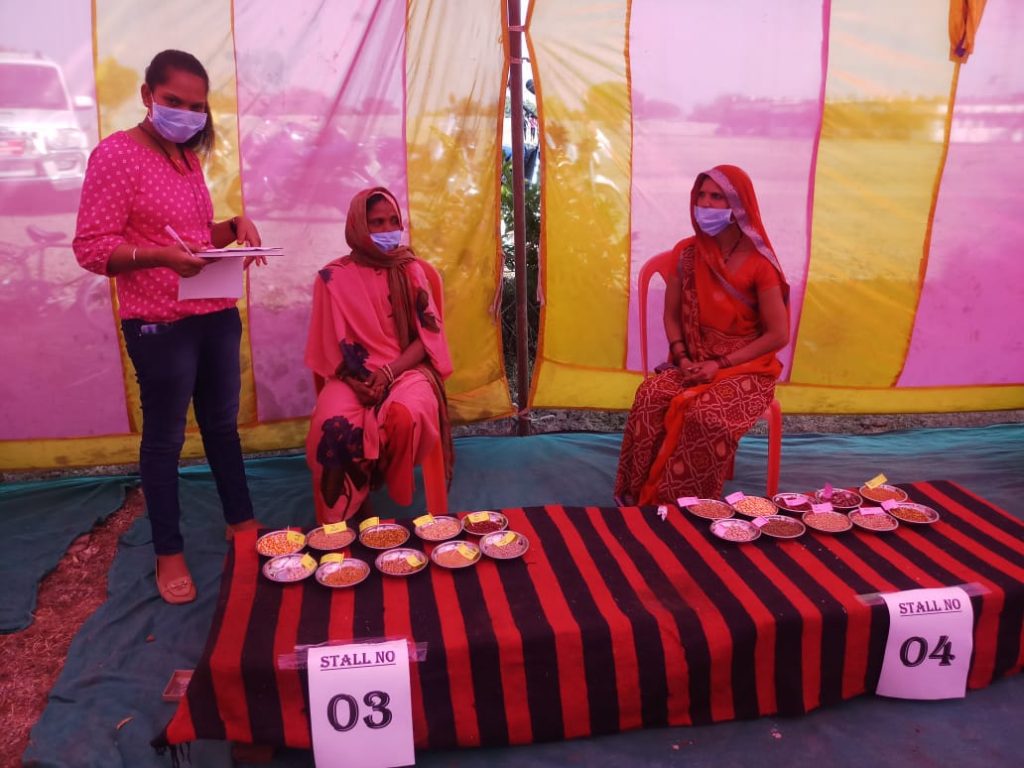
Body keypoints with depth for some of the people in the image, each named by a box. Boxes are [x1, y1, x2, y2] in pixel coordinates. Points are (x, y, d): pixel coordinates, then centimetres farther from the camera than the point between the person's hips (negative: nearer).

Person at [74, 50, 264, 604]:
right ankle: (168, 554, 19)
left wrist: (235, 226, 2)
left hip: (217, 314, 7)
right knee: (165, 437, 4)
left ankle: (240, 521, 32)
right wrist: (158, 256, -29)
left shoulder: (187, 157, 12)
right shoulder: (115, 154, -10)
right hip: (160, 323, -7)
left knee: (222, 424, 17)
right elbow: (91, 248, -13)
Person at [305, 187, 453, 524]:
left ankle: (392, 500, -5)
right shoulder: (334, 277, 2)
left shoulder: (411, 270, 5)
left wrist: (390, 372, -15)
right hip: (354, 376, 0)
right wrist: (353, 381, -16)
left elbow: (428, 335, 0)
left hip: (406, 368, 0)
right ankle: (344, 515, -7)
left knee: (404, 417, -34)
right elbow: (331, 347, 2)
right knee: (333, 426, -32)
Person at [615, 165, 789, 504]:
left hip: (746, 367, -3)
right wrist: (682, 359, -9)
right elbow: (671, 315, 8)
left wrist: (721, 364, -16)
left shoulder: (758, 263, -11)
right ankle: (640, 499, -14)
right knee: (650, 397, -27)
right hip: (695, 361, 4)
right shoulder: (686, 252, 2)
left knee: (707, 416, -33)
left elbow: (778, 335, -11)